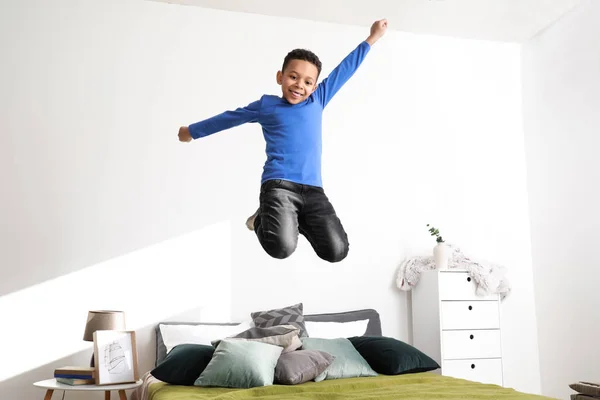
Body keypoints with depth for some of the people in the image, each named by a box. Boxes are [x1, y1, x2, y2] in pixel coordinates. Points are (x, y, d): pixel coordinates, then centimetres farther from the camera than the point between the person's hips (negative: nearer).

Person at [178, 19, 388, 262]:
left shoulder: (317, 101, 17)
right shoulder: (266, 105, 12)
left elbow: (344, 70, 25)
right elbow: (230, 117, 24)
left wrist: (371, 39, 34)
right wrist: (193, 131, 37)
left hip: (313, 188, 3)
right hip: (279, 184, -3)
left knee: (337, 251, -12)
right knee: (281, 247, -26)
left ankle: (298, 219, 17)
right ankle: (263, 218, 10)